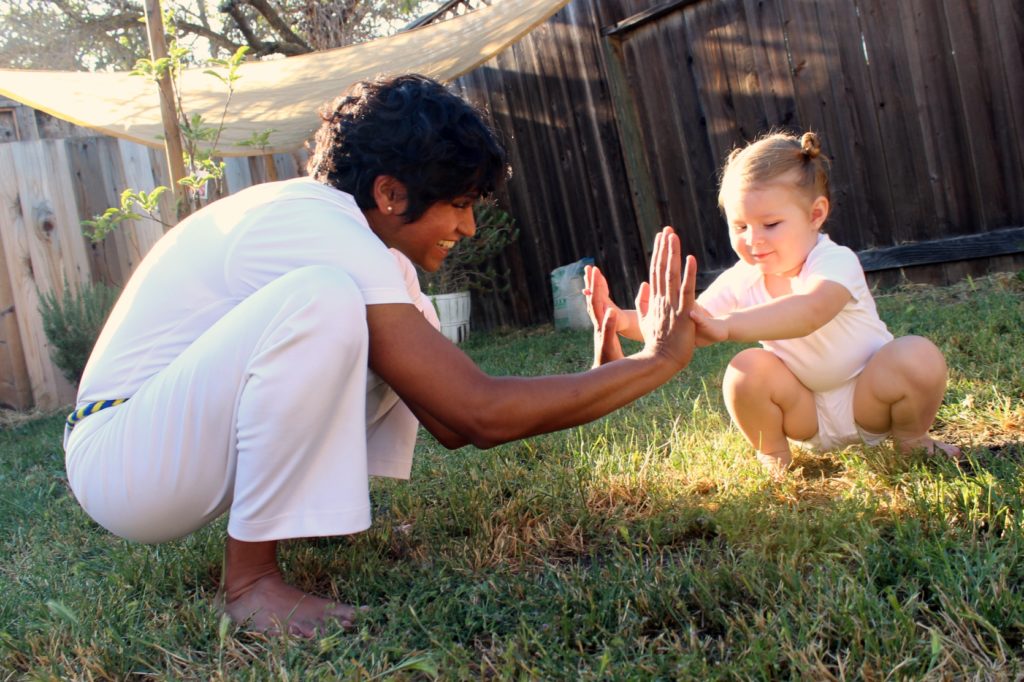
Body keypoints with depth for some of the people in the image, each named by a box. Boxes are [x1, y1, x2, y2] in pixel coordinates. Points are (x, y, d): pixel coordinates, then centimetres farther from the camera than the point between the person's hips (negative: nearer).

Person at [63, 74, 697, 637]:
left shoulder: (319, 218, 4)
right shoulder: (326, 236, -24)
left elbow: (451, 420, 4)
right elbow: (481, 414, -29)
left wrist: (602, 371, 2)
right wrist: (656, 361, -19)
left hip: (194, 438, 9)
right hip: (118, 459, -9)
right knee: (323, 300, -33)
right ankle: (251, 574, -19)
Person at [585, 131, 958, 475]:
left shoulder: (836, 262, -24)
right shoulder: (742, 280, -7)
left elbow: (809, 312, -47)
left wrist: (727, 325, -60)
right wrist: (625, 321, -33)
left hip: (870, 401, -2)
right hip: (809, 416, 3)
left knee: (919, 357, -30)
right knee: (745, 371, -24)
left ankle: (911, 441, 1)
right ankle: (774, 458, 1)